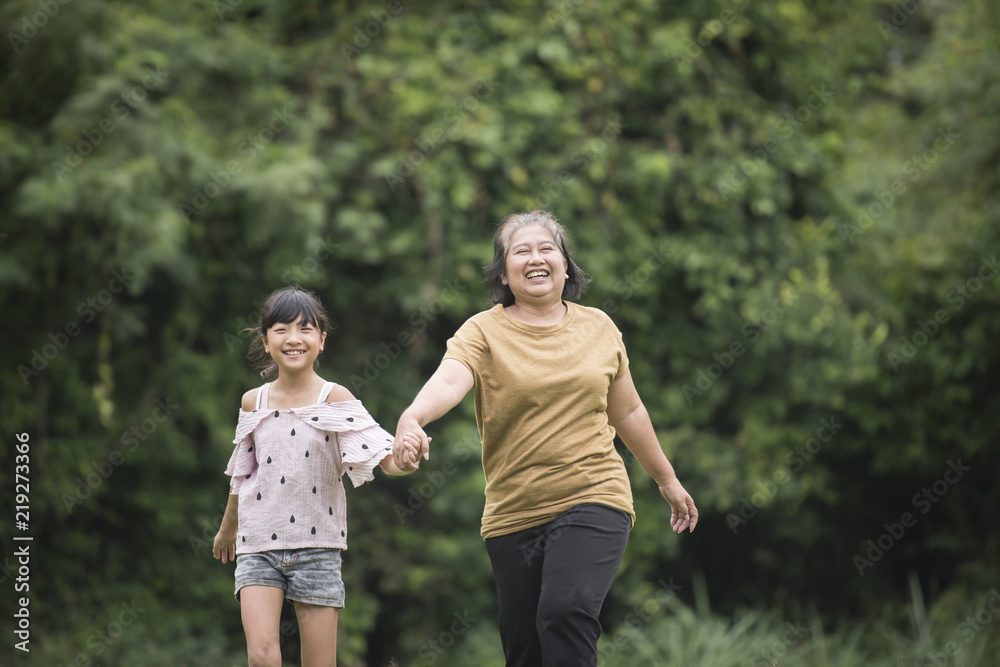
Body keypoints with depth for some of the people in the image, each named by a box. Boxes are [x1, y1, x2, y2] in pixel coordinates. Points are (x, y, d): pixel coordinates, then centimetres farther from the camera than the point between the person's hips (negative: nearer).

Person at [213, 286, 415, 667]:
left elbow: (383, 458, -18)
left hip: (317, 549, -2)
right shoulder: (253, 403, 4)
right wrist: (227, 530, 31)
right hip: (259, 546, 2)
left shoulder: (334, 400, -6)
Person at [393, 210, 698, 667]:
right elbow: (449, 379, -23)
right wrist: (411, 419, -44)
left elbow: (627, 412, 20)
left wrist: (668, 480, 28)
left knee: (567, 610, -25)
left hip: (592, 500, 0)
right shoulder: (483, 332, -2)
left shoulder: (598, 327, 8)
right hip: (513, 514, 0)